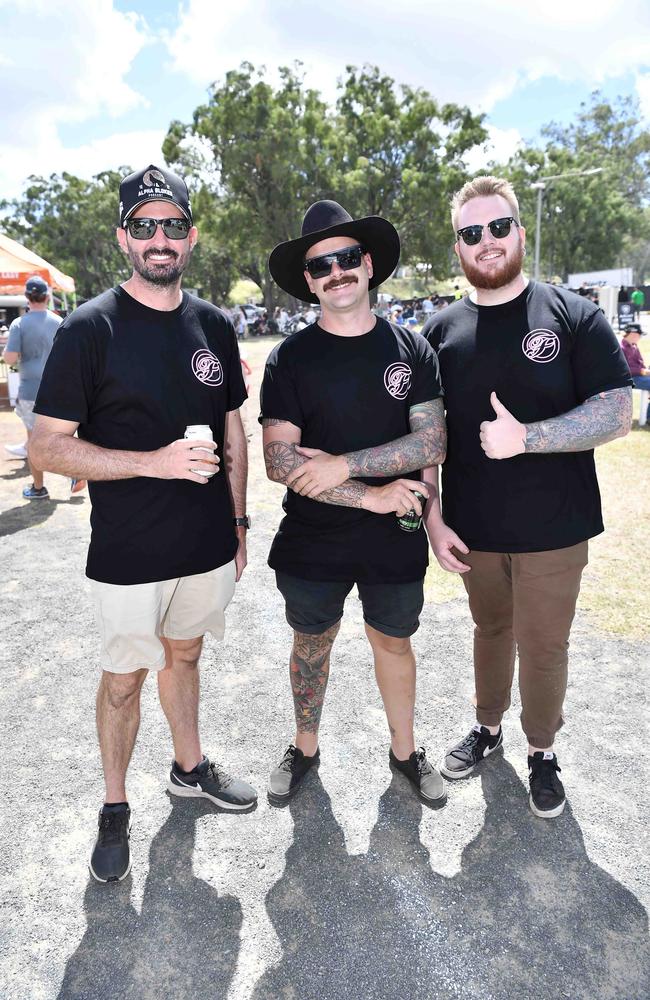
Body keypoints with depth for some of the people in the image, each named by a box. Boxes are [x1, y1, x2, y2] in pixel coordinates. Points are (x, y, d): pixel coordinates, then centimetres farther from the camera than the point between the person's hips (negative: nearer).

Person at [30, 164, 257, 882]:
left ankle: (190, 768, 43)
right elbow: (47, 447, -12)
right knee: (123, 675, 10)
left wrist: (239, 520, 10)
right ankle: (115, 809, 32)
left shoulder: (215, 326, 4)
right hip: (128, 554, -4)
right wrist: (154, 461, -23)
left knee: (182, 654, 22)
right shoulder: (90, 329, -11)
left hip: (207, 546, 5)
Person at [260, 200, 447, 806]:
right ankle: (305, 749, 41)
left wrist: (344, 465, -20)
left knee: (393, 643, 17)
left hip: (395, 540, 1)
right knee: (311, 644, 16)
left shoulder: (411, 349, -1)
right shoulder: (289, 359, -7)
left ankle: (404, 751, 40)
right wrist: (371, 495, -20)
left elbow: (432, 442, -9)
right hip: (312, 543, -1)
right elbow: (278, 463, -16)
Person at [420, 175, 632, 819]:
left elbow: (617, 414, -12)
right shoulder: (442, 332, 2)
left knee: (543, 648, 9)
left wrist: (526, 437, -24)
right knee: (491, 630, 20)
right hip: (473, 530, 2)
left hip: (553, 528, -2)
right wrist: (432, 519, -3)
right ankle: (487, 727, 43)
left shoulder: (573, 316, -6)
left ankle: (542, 751, 34)